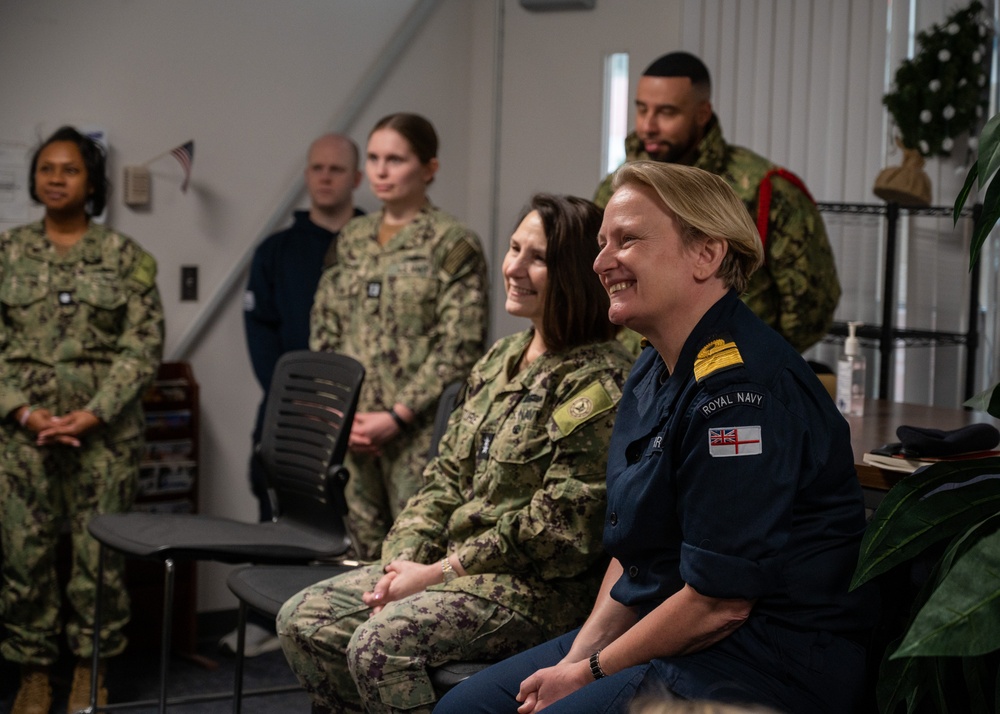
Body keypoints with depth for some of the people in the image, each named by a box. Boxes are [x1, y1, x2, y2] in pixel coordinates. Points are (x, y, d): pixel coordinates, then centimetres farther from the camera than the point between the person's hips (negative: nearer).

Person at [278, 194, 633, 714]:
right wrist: (403, 561, -2)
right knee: (304, 620, -1)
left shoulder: (597, 383, -15)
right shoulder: (500, 360, 13)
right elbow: (446, 479, 14)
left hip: (538, 590, -9)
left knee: (380, 644, -28)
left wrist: (437, 573, -15)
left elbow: (557, 529, -19)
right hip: (451, 564, 9)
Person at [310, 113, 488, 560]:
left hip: (418, 433, -5)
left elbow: (459, 349, -10)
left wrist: (397, 416, -15)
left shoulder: (453, 245, -3)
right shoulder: (351, 241, 15)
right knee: (362, 554, 7)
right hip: (350, 434, 6)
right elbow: (323, 334, 15)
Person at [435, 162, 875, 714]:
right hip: (667, 633, 10)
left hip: (771, 663, -9)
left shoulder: (740, 388, -22)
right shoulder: (653, 373, 10)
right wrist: (581, 651, 0)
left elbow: (720, 601, -22)